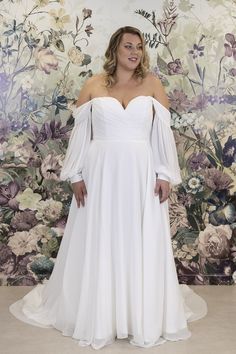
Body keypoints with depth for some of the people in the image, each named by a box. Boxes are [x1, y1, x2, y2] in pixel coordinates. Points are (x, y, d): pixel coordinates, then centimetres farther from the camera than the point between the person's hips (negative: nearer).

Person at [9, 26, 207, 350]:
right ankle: (97, 317, 24)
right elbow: (80, 132, 3)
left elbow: (163, 132, 2)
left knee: (142, 244, 7)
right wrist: (76, 176, -3)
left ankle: (145, 317, 24)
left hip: (141, 175, 1)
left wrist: (165, 176, -5)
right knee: (98, 244, 6)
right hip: (101, 173, 0)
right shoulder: (93, 85, 4)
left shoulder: (152, 84, 5)